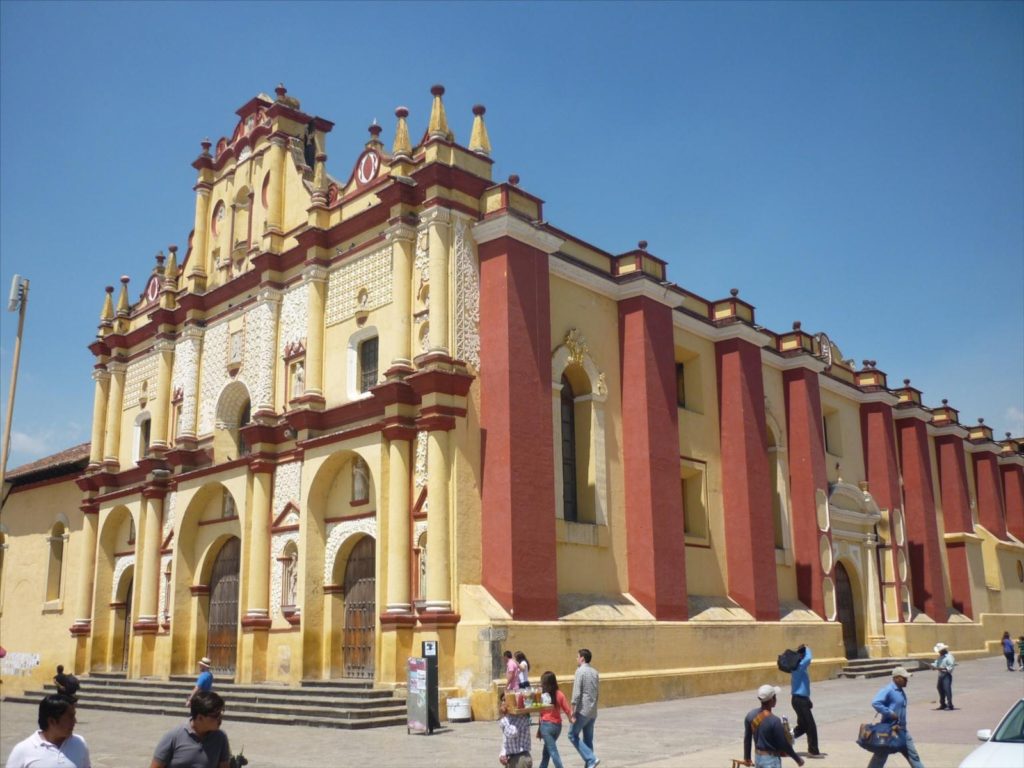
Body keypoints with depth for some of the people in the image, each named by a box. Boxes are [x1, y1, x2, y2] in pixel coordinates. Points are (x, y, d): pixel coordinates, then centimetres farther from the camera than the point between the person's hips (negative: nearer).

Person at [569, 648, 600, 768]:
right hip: (593, 711, 7)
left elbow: (576, 694, -16)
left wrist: (572, 713, -14)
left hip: (582, 711, -7)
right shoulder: (595, 672, 11)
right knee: (588, 739, 12)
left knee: (573, 735, 3)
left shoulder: (580, 671, -11)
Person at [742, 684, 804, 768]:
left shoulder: (751, 715, -4)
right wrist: (798, 759, -1)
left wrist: (747, 757, 18)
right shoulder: (774, 721, -25)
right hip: (771, 759, -7)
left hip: (757, 757, 7)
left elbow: (747, 738, 5)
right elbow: (784, 744, -16)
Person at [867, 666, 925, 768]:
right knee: (880, 756, 2)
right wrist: (890, 714, -25)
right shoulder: (888, 690, -19)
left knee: (912, 754, 9)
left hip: (901, 729, 9)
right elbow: (875, 703, -30)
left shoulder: (901, 691, 10)